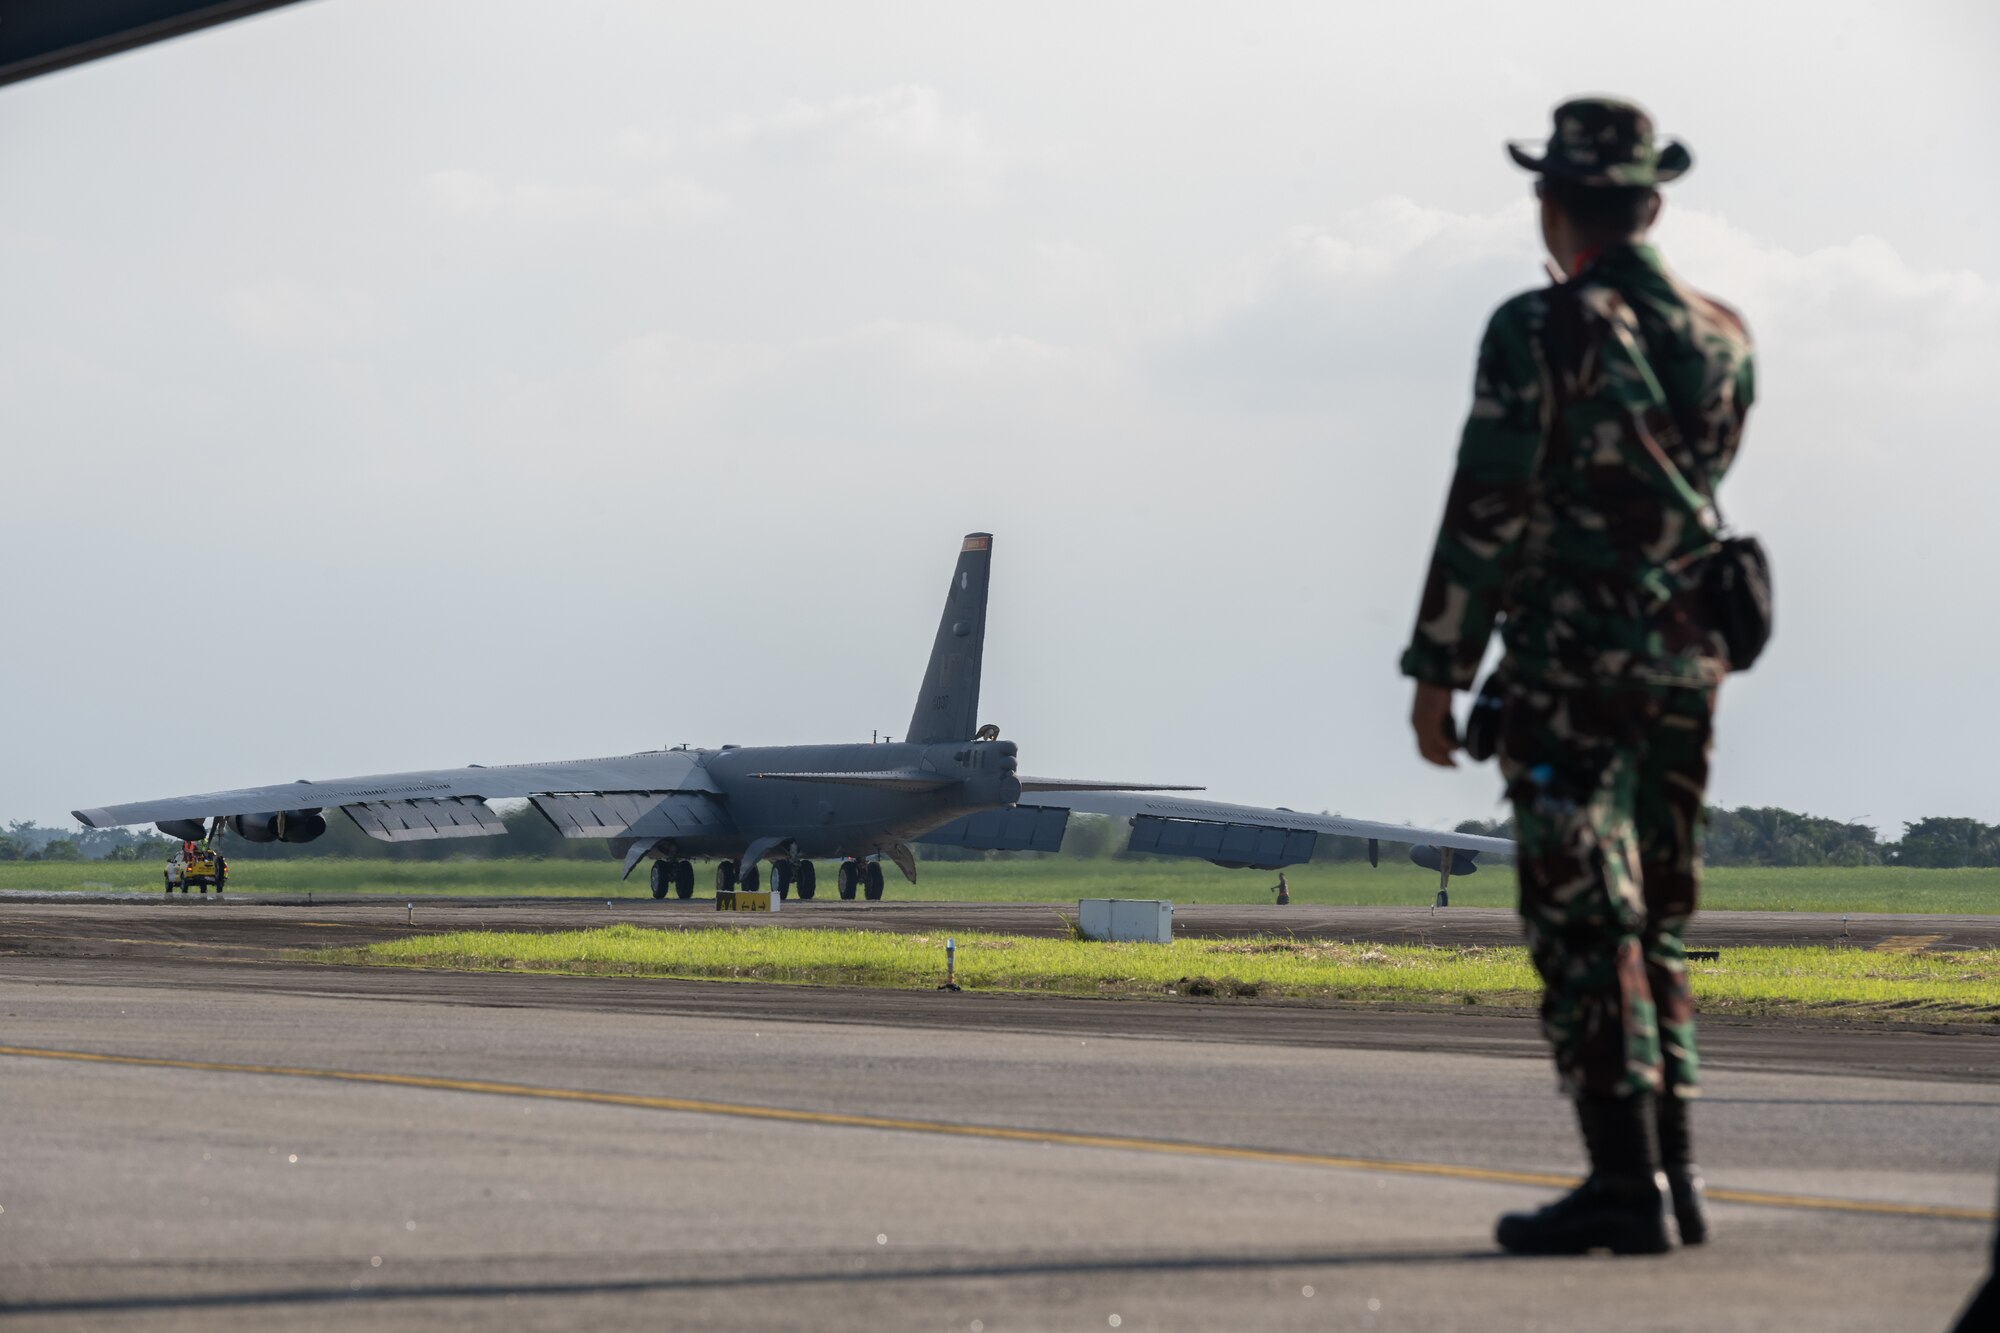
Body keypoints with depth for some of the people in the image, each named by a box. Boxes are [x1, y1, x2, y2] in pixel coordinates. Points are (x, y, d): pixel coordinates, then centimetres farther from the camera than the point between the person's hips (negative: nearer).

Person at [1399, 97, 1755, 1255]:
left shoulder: (1541, 333, -10)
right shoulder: (1724, 342, 9)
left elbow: (1487, 513, -12)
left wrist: (1439, 669, -6)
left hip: (1571, 663, -7)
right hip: (1688, 661, 7)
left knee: (1586, 925, -5)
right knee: (1656, 922, 14)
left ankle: (1625, 1186, -8)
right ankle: (1673, 1175, 14)